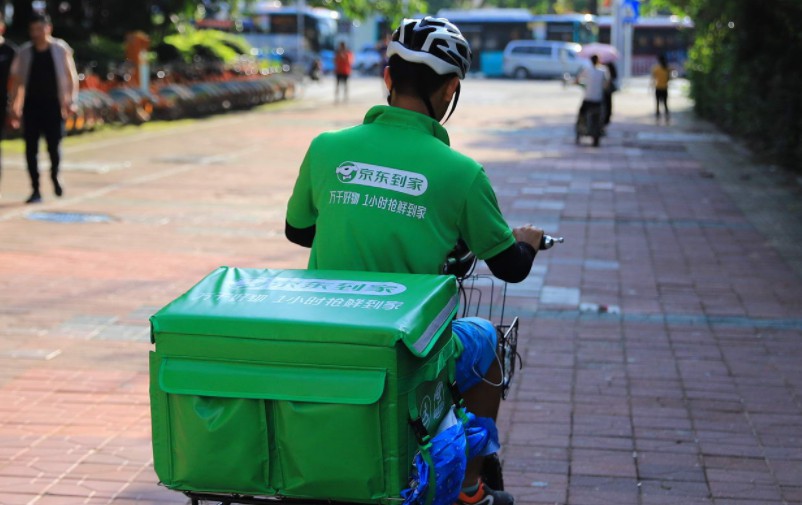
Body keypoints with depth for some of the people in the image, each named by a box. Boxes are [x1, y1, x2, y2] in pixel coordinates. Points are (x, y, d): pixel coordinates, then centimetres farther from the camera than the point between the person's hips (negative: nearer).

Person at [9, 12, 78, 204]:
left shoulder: (61, 49, 0)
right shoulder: (25, 52, 4)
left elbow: (71, 76, 4)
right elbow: (16, 79, 9)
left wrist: (71, 100, -5)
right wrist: (14, 105, 4)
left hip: (53, 105, -1)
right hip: (31, 105, 2)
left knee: (54, 146, -4)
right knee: (31, 148, -2)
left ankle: (55, 175, 28)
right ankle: (35, 189, 6)